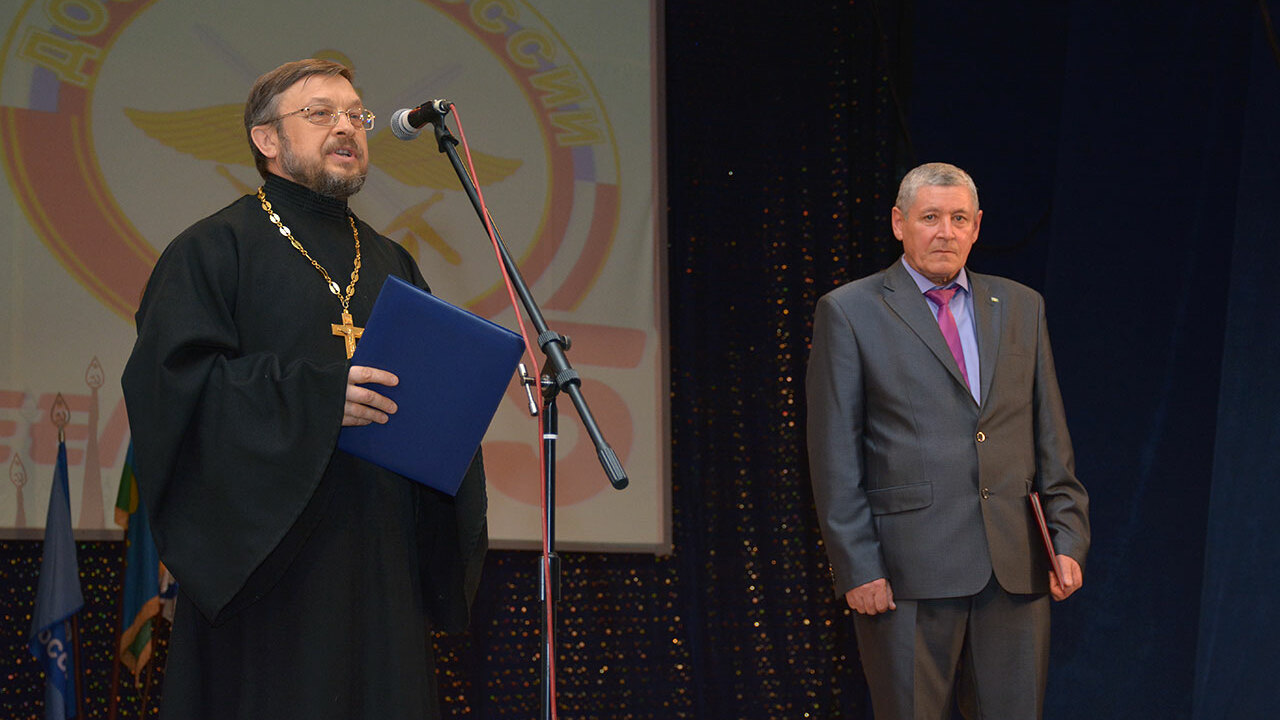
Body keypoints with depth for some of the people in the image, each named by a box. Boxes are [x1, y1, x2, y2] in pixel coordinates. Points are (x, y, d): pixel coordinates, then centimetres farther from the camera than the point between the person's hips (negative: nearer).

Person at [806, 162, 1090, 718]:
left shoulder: (1021, 307, 14)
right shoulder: (849, 312, 1)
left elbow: (1050, 438, 14)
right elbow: (834, 456, -2)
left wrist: (1068, 539, 4)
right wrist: (857, 568, -8)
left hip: (1015, 568, 4)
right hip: (908, 569, -4)